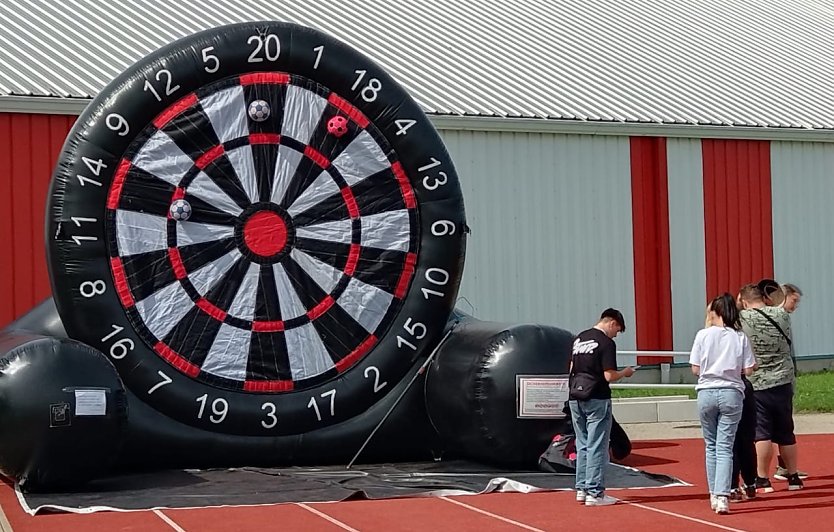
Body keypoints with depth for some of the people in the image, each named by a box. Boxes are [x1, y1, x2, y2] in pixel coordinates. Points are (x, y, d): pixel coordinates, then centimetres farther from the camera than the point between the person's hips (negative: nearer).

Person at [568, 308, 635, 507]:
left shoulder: (579, 338, 11)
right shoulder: (606, 343, -11)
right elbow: (609, 376, -15)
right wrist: (625, 373, 2)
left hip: (575, 398, 7)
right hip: (596, 400, -7)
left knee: (582, 445, 15)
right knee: (597, 447, -2)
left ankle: (582, 489, 18)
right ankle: (594, 493, -1)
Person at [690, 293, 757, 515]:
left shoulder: (703, 335, -4)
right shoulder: (740, 337, -2)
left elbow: (695, 369, -2)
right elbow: (748, 370, -3)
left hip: (707, 393, 0)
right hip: (731, 394, 0)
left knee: (711, 446, 15)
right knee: (725, 448, 0)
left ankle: (714, 495, 19)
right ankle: (722, 496, -13)